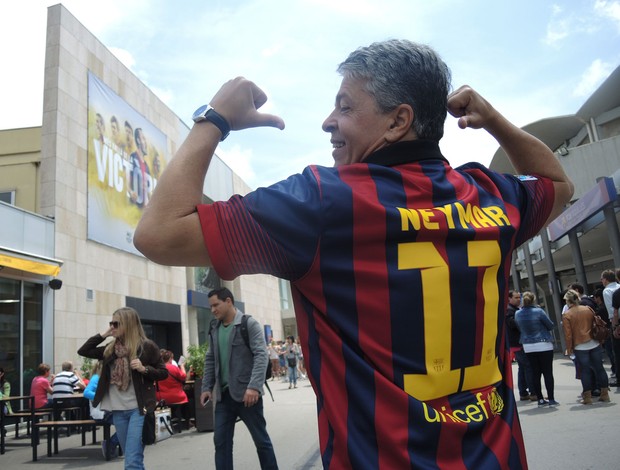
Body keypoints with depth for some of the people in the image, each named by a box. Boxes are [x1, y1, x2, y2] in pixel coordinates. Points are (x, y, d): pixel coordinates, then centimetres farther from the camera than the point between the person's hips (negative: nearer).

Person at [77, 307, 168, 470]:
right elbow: (82, 351, 12)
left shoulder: (146, 346, -5)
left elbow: (163, 373, -2)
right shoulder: (111, 348, 10)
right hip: (118, 410, 6)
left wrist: (144, 369, -19)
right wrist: (103, 334, 3)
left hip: (139, 409, -6)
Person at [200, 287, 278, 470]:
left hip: (247, 393, -5)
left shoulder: (249, 324, -8)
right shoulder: (214, 328, 10)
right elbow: (210, 360, 16)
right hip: (223, 394, 5)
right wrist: (206, 387, 8)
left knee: (261, 439, 6)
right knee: (221, 441, 6)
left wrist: (254, 386, -26)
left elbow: (261, 356, -16)